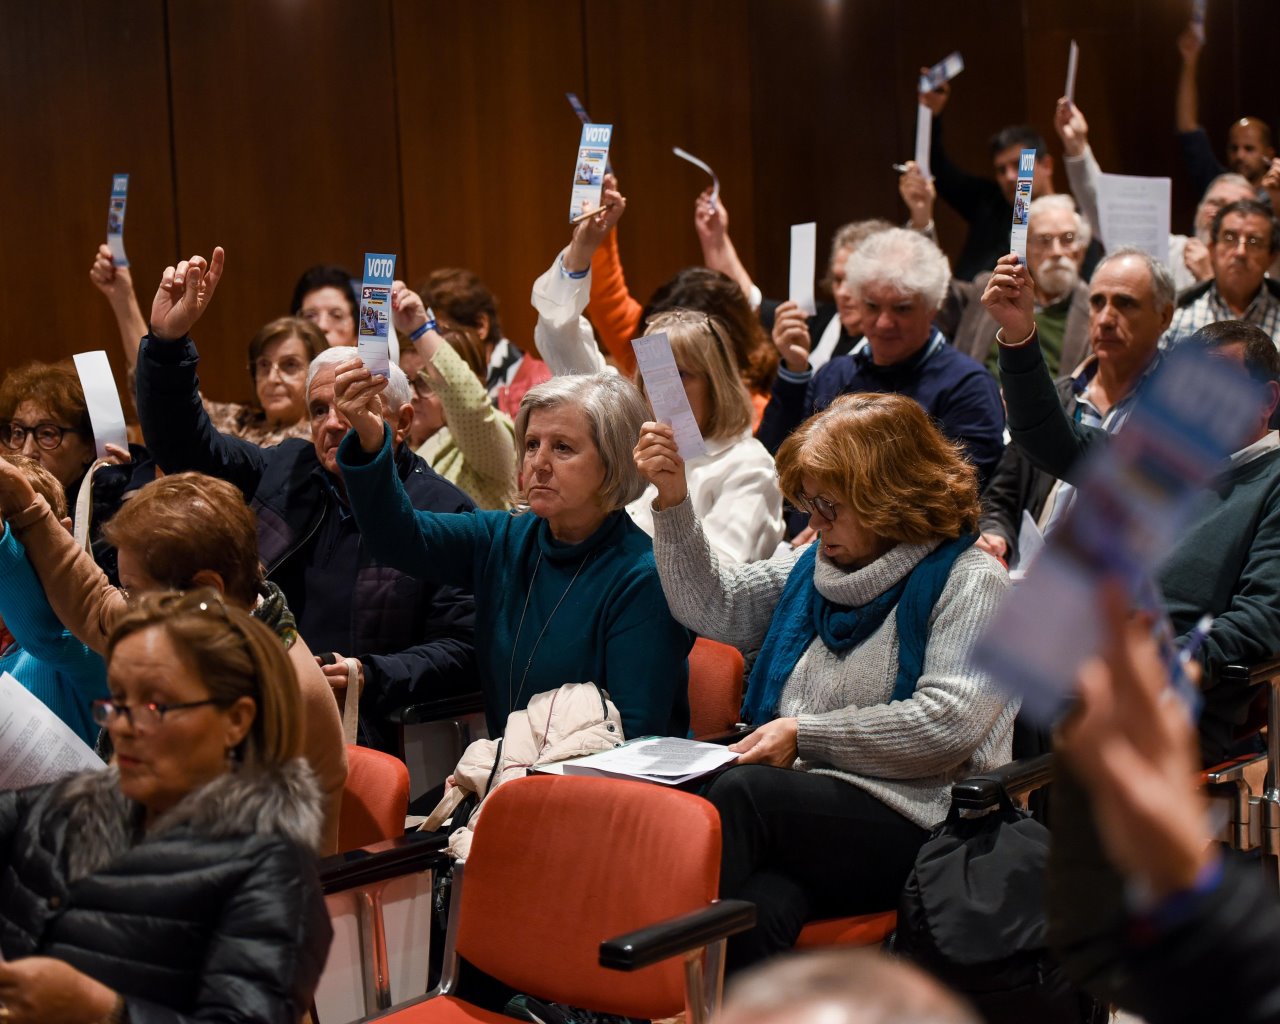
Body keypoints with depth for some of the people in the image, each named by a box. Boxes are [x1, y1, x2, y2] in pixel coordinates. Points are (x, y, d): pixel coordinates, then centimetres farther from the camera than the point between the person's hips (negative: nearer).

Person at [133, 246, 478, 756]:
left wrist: (372, 676, -16)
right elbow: (183, 442, 17)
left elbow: (460, 649, -1)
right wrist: (168, 339, 3)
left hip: (367, 730, -5)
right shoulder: (283, 471, 17)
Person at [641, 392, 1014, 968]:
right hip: (801, 807, 5)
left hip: (912, 821, -5)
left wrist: (805, 734, -12)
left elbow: (947, 723, -13)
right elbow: (710, 607, 27)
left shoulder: (970, 581, -1)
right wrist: (674, 505, 13)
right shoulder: (817, 565, 22)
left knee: (740, 792, -34)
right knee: (759, 906, -34)